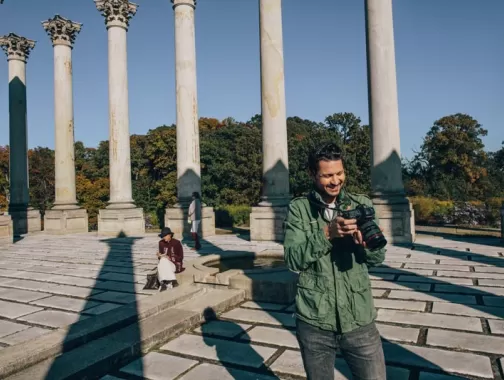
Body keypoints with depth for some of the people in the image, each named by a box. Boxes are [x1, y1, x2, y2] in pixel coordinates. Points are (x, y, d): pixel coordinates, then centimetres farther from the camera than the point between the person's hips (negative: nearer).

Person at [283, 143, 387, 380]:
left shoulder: (362, 205, 1)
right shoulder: (298, 209, -4)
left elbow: (378, 257, 0)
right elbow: (293, 260, -12)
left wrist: (362, 241, -22)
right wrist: (327, 233, -25)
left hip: (359, 319, 1)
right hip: (314, 322, -1)